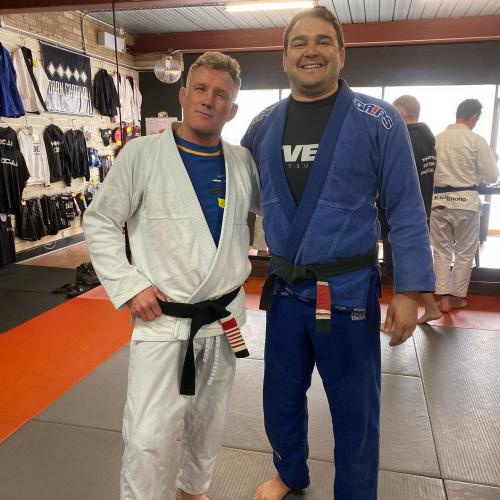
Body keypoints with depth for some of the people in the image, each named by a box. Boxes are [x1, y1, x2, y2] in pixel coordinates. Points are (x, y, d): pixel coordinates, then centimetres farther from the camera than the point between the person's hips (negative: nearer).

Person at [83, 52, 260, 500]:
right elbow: (99, 223, -4)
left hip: (225, 319, 4)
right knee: (148, 440, -3)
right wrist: (128, 285, -12)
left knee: (208, 426, 21)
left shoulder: (243, 162, 2)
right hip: (163, 321, -4)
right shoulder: (142, 153, -8)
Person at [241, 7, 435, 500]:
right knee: (281, 399, 21)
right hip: (284, 289, 4)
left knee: (354, 412, 14)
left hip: (348, 291, -3)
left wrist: (408, 290, -10)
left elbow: (406, 211, -7)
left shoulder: (378, 120, -8)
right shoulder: (264, 124, 3)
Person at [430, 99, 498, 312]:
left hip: (439, 200, 2)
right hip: (466, 201, -2)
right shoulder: (477, 141, -8)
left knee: (442, 251, 12)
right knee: (465, 251, 14)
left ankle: (443, 297, 12)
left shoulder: (436, 139, -2)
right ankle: (457, 296, 23)